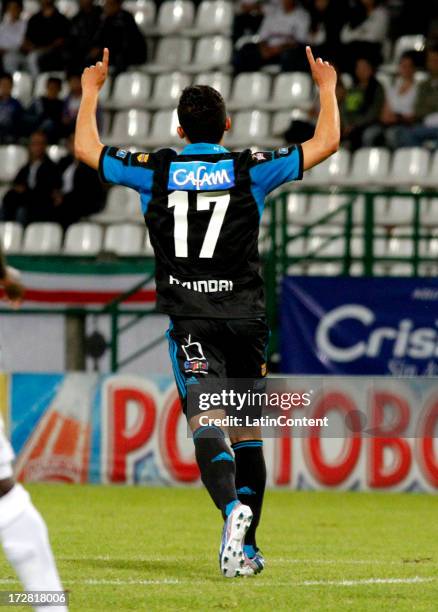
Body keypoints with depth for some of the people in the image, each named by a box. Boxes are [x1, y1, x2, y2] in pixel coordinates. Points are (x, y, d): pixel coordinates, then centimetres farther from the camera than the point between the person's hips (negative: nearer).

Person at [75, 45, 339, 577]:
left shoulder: (155, 171, 4)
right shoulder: (250, 169, 3)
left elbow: (85, 148, 17)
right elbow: (326, 143, 8)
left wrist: (90, 91, 32)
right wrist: (326, 89, 25)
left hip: (190, 321, -1)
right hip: (245, 315, 1)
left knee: (206, 423, -13)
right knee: (248, 430, 10)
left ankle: (233, 508, -40)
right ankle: (246, 546, 7)